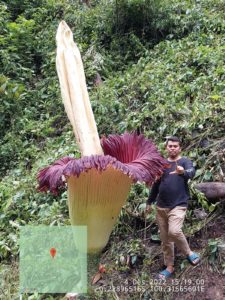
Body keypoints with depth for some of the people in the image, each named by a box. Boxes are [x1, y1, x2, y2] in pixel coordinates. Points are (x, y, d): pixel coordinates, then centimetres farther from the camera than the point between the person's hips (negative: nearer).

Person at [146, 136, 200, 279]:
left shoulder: (185, 161, -4)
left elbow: (192, 172, -27)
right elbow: (156, 184, 16)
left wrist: (183, 172, -50)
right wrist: (149, 202, 17)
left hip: (178, 205, -5)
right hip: (161, 207, 5)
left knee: (174, 231, -25)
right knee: (165, 239, 10)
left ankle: (189, 252, 4)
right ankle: (169, 266, 26)